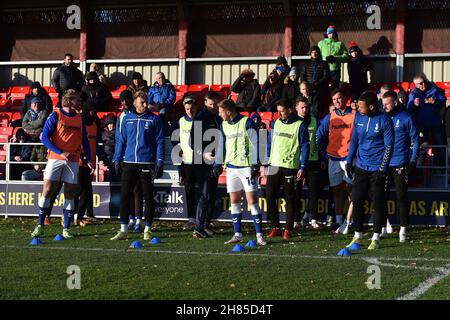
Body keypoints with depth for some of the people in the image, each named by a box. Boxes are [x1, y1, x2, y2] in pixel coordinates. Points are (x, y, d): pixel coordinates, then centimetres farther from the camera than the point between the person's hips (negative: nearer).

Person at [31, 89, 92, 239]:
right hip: (55, 159, -4)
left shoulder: (80, 118, 10)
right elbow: (45, 138, -8)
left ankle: (66, 229, 8)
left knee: (69, 194, 2)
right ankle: (40, 226, 2)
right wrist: (62, 152, -16)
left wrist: (88, 160, 3)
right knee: (47, 190, -7)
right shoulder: (55, 116, -3)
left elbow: (85, 141, 15)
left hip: (73, 161, 4)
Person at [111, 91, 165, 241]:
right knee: (125, 196, 0)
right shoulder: (127, 119, 9)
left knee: (148, 197, 3)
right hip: (129, 163, 2)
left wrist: (159, 162, -7)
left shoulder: (154, 119, 1)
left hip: (147, 164, -2)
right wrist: (117, 159, 6)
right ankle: (123, 230, 4)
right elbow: (121, 140, 13)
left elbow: (159, 141, 0)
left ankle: (147, 230, 12)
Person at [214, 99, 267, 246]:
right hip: (231, 166, 6)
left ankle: (259, 235, -4)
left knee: (252, 200, -7)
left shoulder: (247, 123, -8)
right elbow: (222, 144, 20)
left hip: (246, 166, -6)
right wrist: (218, 164, 15)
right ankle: (237, 234, 13)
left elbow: (255, 144, -9)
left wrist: (256, 165, -14)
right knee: (234, 201, 6)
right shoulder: (224, 125, 11)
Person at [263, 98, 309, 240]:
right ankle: (275, 227, 10)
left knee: (289, 199, 2)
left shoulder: (300, 125, -3)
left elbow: (305, 147, -3)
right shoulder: (275, 123, 11)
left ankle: (288, 229, 8)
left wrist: (302, 167, -9)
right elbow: (270, 143, 14)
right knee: (270, 197, 1)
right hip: (273, 165, 5)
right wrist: (265, 164, 10)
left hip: (290, 167, -4)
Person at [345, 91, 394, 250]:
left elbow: (389, 145, -9)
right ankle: (357, 236, 14)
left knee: (378, 203, -1)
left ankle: (376, 238, 7)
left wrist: (382, 169, -14)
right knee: (357, 201, 4)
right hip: (360, 167, 5)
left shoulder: (384, 120, -11)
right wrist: (349, 161, 9)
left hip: (377, 169, -5)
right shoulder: (358, 117, 4)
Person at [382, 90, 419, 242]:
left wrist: (413, 160, -9)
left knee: (401, 197, -1)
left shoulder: (406, 118, -4)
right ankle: (382, 228, 12)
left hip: (400, 165, -4)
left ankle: (403, 230, 3)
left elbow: (415, 140, -2)